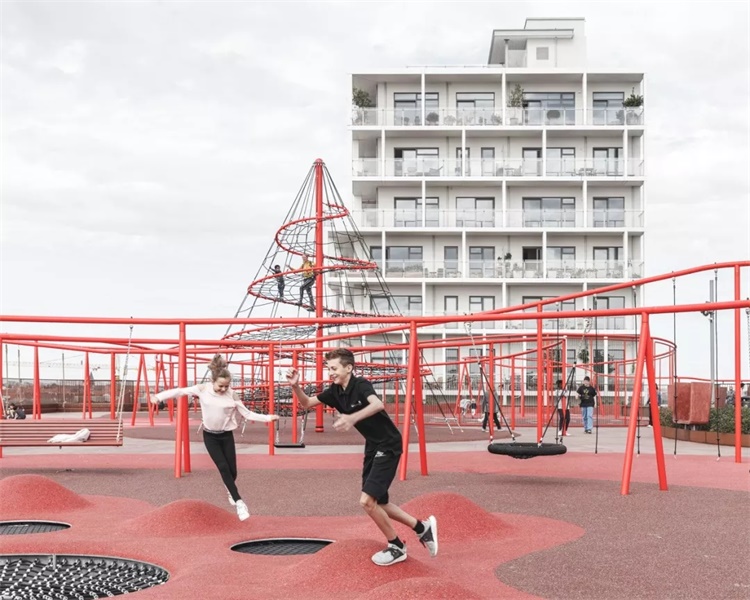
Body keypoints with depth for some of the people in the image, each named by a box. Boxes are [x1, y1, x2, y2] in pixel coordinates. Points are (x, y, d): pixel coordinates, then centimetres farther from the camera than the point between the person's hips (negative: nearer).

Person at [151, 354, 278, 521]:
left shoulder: (232, 395, -12)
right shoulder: (203, 389, -13)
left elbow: (247, 414, -7)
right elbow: (180, 391, -6)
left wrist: (268, 418, -15)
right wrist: (159, 396, -12)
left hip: (226, 435, 1)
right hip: (210, 436, -1)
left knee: (232, 471, 2)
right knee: (224, 468, -11)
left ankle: (230, 490, 37)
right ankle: (239, 502, -7)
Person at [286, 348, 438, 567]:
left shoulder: (361, 385, -22)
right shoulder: (335, 391, 1)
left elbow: (378, 404, -43)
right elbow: (307, 403, 7)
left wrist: (353, 418, -60)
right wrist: (295, 385, -13)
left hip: (388, 445, -9)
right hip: (373, 447, 9)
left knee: (367, 501, -15)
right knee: (378, 503, 12)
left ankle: (396, 547, 5)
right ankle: (422, 527, 29)